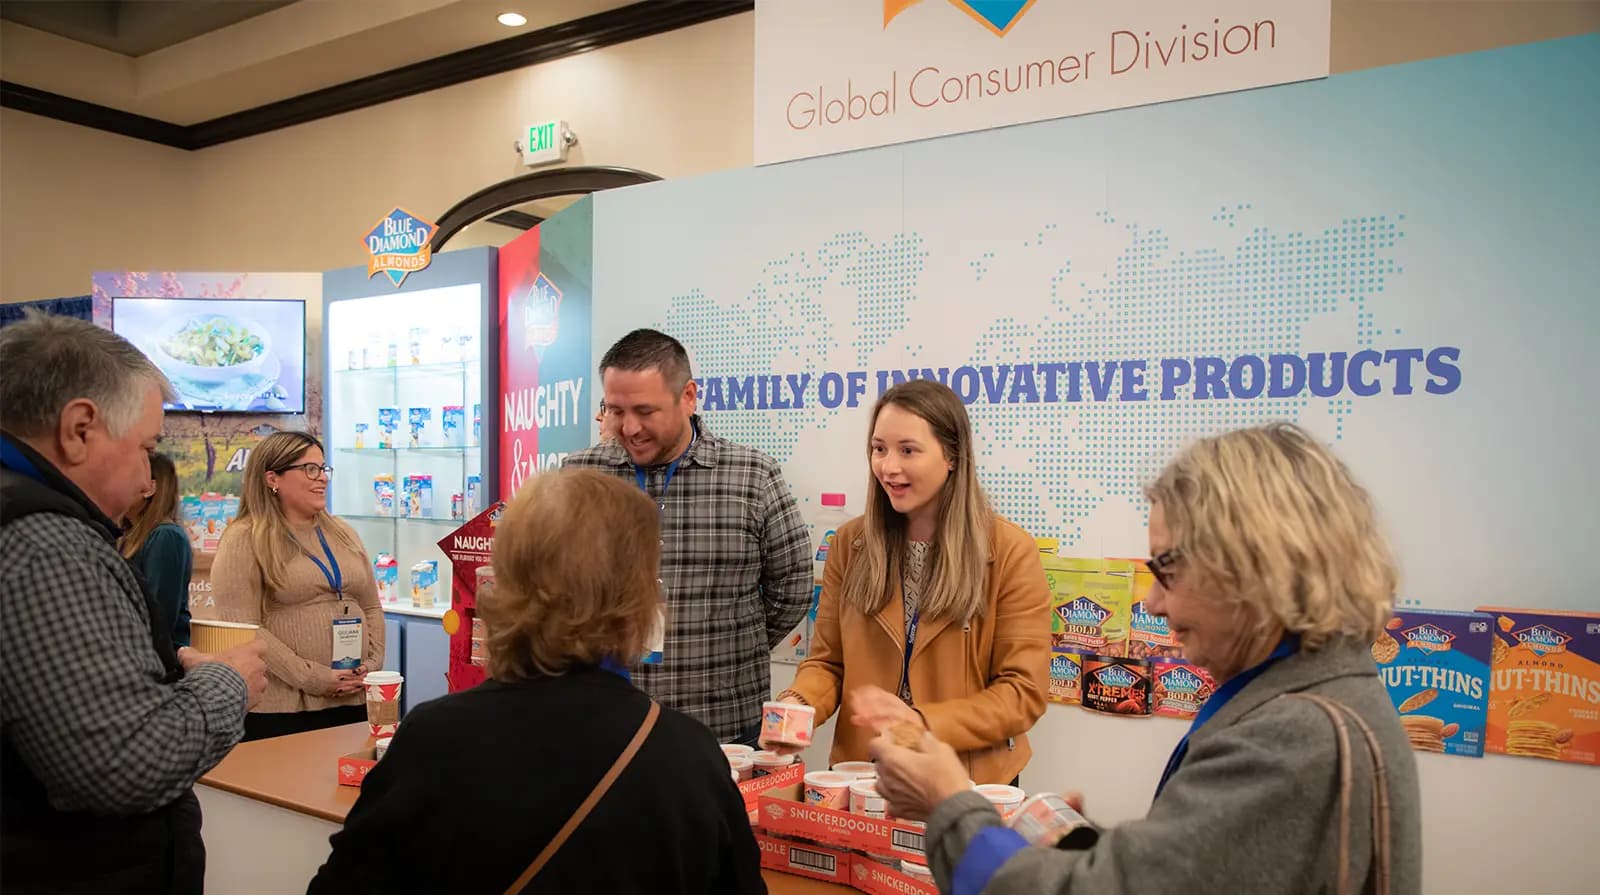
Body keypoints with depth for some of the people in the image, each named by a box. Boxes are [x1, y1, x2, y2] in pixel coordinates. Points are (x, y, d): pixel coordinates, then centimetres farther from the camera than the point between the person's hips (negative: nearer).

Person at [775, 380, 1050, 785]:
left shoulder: (1010, 552, -6)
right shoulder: (850, 543, 3)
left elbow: (1023, 692, -8)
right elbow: (827, 662, 7)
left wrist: (923, 721, -21)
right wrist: (799, 704, -14)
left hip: (967, 785, -4)